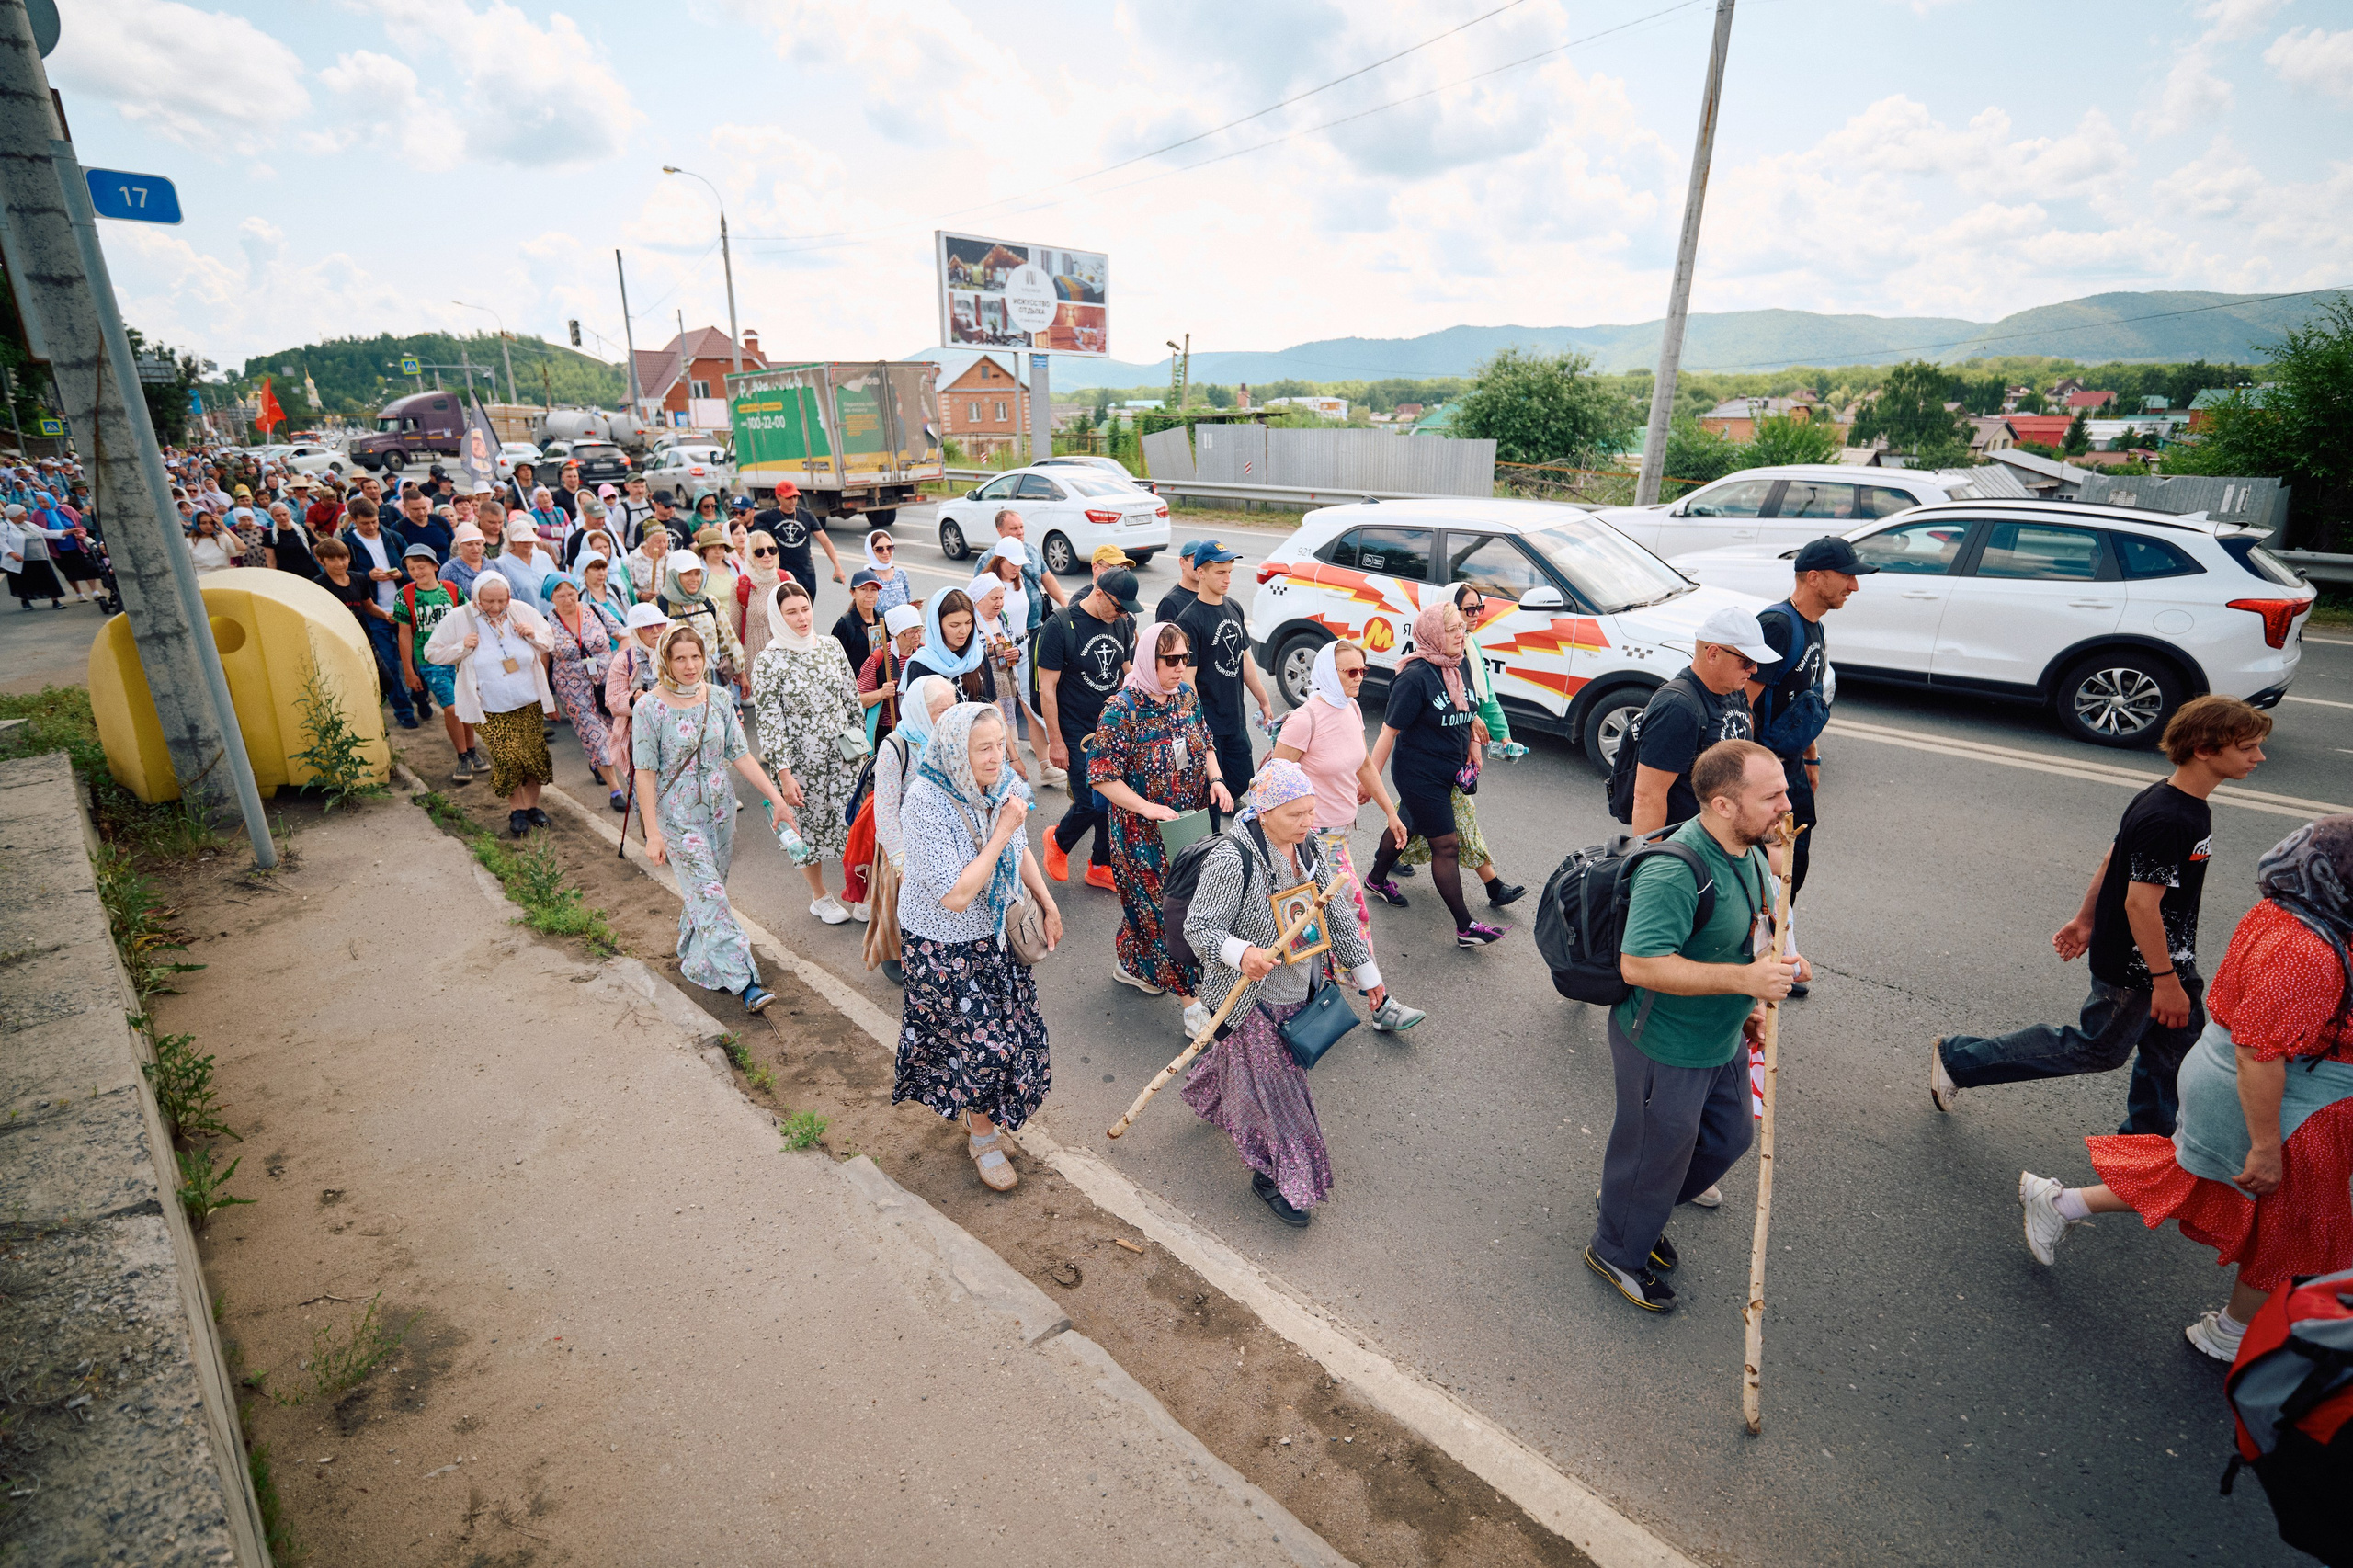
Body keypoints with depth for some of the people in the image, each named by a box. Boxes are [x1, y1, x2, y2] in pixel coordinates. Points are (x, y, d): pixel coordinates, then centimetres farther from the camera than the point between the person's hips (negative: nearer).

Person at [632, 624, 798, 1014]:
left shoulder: (719, 699, 1)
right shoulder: (650, 708, -11)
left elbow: (741, 755, 3)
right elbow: (645, 773, -10)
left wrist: (775, 795, -3)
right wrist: (652, 833, -12)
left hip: (720, 809, 5)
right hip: (679, 816, -4)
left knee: (701, 891, 17)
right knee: (710, 895, -7)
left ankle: (694, 960, 38)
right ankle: (743, 980, -6)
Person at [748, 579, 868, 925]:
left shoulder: (831, 646, 2)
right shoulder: (768, 662, -10)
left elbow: (852, 698, 9)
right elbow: (769, 721, -11)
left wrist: (860, 743, 9)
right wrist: (784, 774, -14)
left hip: (843, 754, 3)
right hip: (802, 761, -3)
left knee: (852, 821, 5)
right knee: (809, 826, 10)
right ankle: (820, 897, 30)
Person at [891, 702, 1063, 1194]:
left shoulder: (1002, 783, -9)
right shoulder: (926, 803, -28)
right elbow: (955, 896, -32)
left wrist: (1048, 904, 9)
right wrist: (1002, 831, -29)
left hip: (998, 933, 6)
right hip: (943, 945, -6)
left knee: (1017, 1029, 13)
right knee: (984, 1040, 1)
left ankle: (974, 1109, 42)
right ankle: (983, 1136, 29)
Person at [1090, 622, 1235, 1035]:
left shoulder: (1186, 694, 1)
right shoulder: (1122, 709, -20)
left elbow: (1205, 744, 14)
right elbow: (1101, 775, -18)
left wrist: (1215, 779, -5)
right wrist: (1146, 808, -25)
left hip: (1189, 823, 7)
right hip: (1144, 832, -7)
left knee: (1149, 904, 20)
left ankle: (1129, 963, 43)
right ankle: (1192, 1004, 9)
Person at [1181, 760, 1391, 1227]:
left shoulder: (1307, 851, -1)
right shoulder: (1231, 859, -25)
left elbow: (1336, 917, 9)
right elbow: (1199, 927, -23)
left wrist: (1366, 973, 15)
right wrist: (1242, 953, -42)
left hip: (1297, 994, 7)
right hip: (1250, 998, -7)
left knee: (1249, 1062, 26)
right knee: (1270, 1085, 3)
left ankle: (1205, 1095, 55)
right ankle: (1274, 1175, 24)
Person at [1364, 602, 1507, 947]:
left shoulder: (1458, 668, 2)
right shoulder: (1415, 677, -22)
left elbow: (1466, 714, 20)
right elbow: (1389, 731, -21)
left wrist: (1473, 744, 8)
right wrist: (1370, 778, -19)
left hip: (1448, 772, 8)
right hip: (1419, 774, -8)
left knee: (1407, 824, 24)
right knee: (1446, 844, -3)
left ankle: (1378, 879, 48)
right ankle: (1465, 927, 5)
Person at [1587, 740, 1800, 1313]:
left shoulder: (1749, 849, -1)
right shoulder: (1675, 870, -33)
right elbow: (1640, 964, -37)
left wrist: (1748, 1005, 19)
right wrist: (1745, 978, -37)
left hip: (1722, 1037, 9)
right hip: (1665, 1048, -9)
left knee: (1727, 1139, 25)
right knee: (1657, 1152, 11)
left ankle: (1633, 1204, 48)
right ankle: (1617, 1250, 39)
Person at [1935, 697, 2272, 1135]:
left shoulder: (2190, 806, 2)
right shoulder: (2167, 821, -30)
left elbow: (2112, 860, 10)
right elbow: (2141, 904, -29)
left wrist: (2086, 919, 18)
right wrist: (2165, 980, -22)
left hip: (2167, 957, 9)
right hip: (2134, 967, -9)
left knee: (2179, 1043, 18)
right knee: (2098, 1049, 7)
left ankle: (2146, 1138, 35)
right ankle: (1957, 1058, 14)